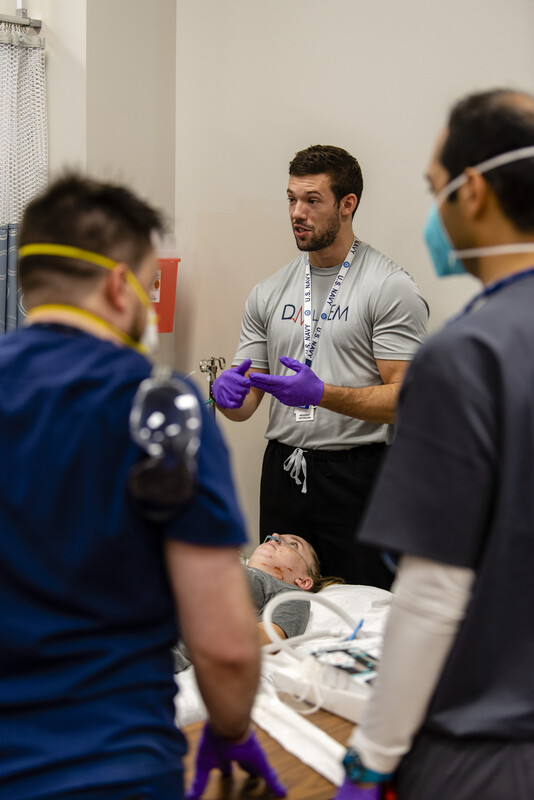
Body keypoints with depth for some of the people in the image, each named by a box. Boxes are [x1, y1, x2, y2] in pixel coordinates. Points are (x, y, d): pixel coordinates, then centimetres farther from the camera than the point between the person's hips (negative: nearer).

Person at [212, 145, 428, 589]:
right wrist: (228, 392, -12)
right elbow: (246, 399, 12)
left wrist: (322, 393, -25)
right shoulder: (269, 292, 11)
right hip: (283, 472, 5)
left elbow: (404, 398, -12)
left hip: (356, 473, -5)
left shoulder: (391, 288, -5)